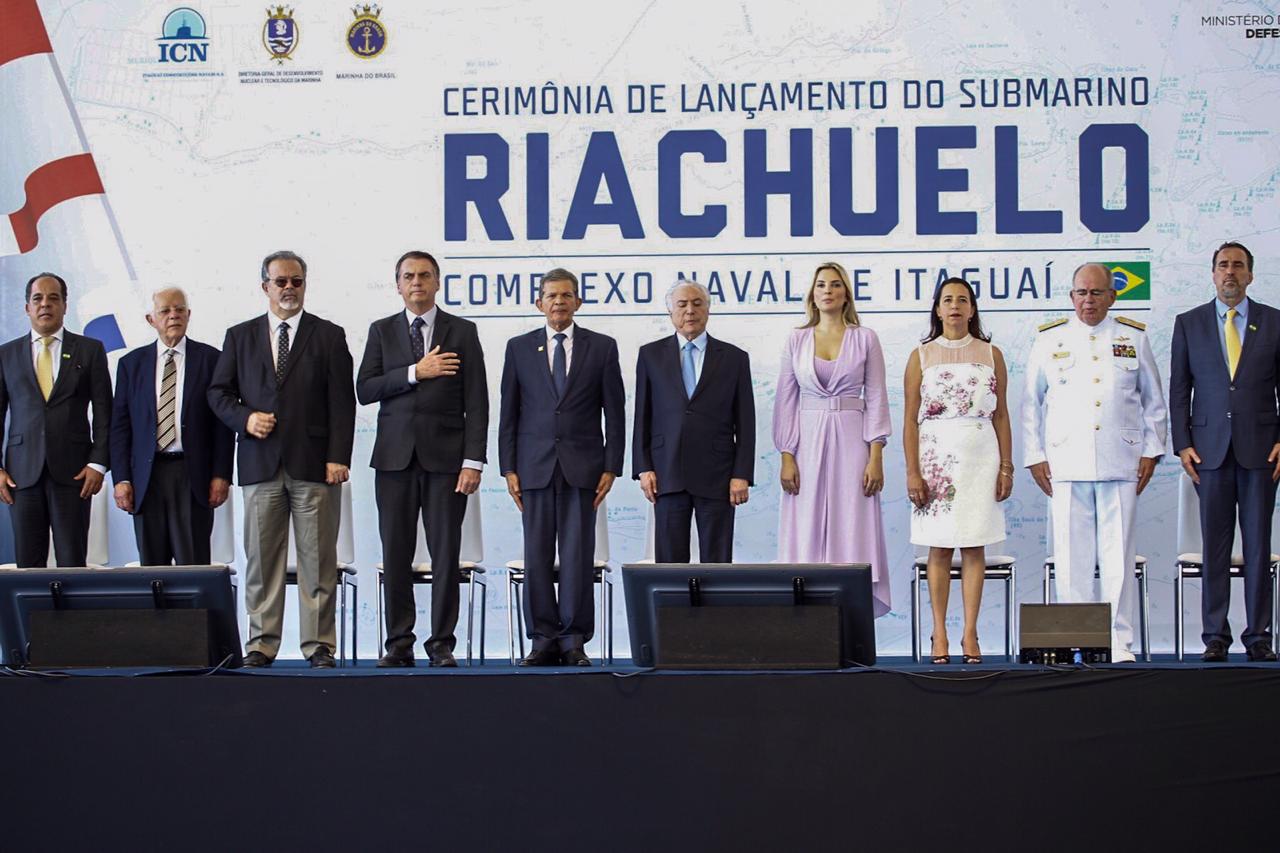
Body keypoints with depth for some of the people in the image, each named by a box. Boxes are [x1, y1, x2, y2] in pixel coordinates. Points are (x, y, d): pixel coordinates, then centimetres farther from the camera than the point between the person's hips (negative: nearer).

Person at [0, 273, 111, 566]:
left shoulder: (90, 350, 8)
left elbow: (103, 412, 5)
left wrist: (98, 463, -5)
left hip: (73, 472, -1)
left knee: (73, 562, -4)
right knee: (27, 562, 2)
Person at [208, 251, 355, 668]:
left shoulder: (329, 336, 7)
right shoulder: (239, 336, 13)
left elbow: (342, 402, 2)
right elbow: (218, 393, 13)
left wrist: (338, 458, -7)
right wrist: (245, 418, -7)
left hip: (313, 464, -2)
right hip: (260, 463, 2)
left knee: (318, 559, 0)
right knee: (261, 558, 3)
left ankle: (318, 644, 4)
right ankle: (261, 642, 9)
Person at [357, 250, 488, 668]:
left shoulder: (462, 331, 6)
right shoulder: (382, 331, 11)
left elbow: (475, 402, 1)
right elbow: (365, 389, -1)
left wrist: (473, 461, -7)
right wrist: (414, 373, -12)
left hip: (445, 457, -1)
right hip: (395, 457, 2)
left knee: (445, 554, -1)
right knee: (395, 555, 3)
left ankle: (442, 643, 6)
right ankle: (399, 643, 9)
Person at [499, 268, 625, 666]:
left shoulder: (602, 347, 6)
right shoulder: (519, 347, 9)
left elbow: (614, 411, 5)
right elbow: (508, 413, 8)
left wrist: (611, 468, -1)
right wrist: (508, 468, 2)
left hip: (582, 467, -1)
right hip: (534, 466, 1)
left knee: (578, 556, -2)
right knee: (537, 556, 1)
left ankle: (574, 641, 4)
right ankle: (544, 639, 7)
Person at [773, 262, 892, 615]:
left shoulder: (865, 339, 4)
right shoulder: (796, 340, 8)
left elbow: (876, 399, 1)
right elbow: (785, 401, 6)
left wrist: (876, 457, -7)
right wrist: (786, 458, -2)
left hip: (851, 442, -1)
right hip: (808, 443, 1)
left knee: (852, 533, -3)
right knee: (807, 536, 0)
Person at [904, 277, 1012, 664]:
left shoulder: (990, 354, 8)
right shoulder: (921, 356, 5)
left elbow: (1001, 415, 8)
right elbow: (910, 419, 2)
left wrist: (1006, 467, 2)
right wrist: (912, 472, -5)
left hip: (980, 457, 1)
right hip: (937, 457, -1)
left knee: (974, 546, 0)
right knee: (939, 547, 0)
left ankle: (970, 634, 3)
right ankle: (939, 635, 4)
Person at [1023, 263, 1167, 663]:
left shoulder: (1134, 338, 10)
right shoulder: (1049, 340, 9)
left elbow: (1154, 401, 16)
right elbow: (1031, 403, 11)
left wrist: (1151, 451, 9)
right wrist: (1034, 457, 5)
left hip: (1120, 463, 0)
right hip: (1066, 463, 0)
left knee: (1119, 555, -2)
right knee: (1072, 558, -1)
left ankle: (1120, 644, 4)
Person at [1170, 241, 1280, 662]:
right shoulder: (1189, 323, 8)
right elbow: (1179, 389, 7)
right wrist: (1182, 444, -1)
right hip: (1209, 449, 0)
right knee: (1215, 546, 2)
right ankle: (1215, 636, 6)